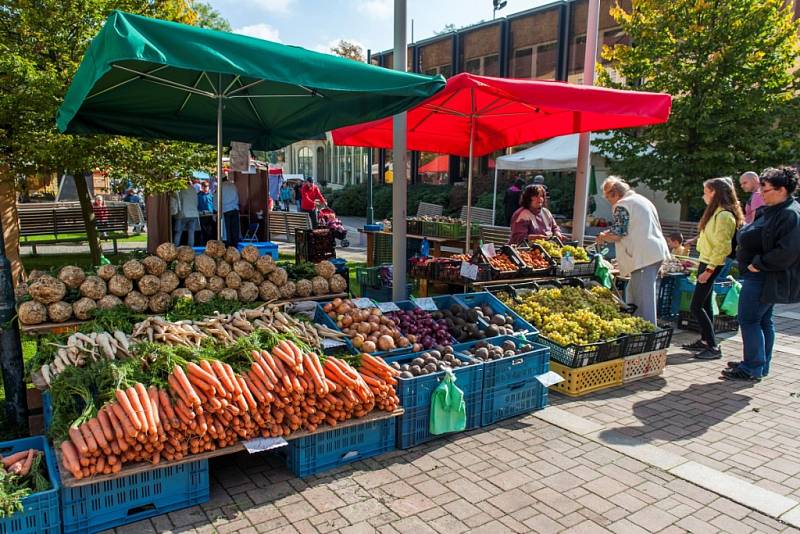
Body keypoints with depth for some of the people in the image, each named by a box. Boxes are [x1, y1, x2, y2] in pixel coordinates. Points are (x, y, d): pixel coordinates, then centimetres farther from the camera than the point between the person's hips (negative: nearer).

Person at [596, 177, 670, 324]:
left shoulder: (621, 205, -10)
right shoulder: (641, 199, 19)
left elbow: (617, 234, -14)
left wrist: (602, 237, 4)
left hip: (644, 257, -10)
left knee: (643, 299, -6)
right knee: (632, 292, 19)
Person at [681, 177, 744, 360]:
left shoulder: (723, 215, -18)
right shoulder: (716, 212, 13)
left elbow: (722, 247, -22)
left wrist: (708, 270, -21)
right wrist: (704, 267, 15)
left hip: (712, 264, -10)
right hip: (706, 262, 10)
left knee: (696, 306, -9)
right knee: (705, 303, 16)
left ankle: (713, 347, -3)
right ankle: (705, 340, 25)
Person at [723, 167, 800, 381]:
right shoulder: (768, 211, 12)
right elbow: (752, 238, 22)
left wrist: (758, 264, -20)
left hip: (764, 278, -10)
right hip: (759, 276, 10)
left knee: (749, 320, -5)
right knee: (763, 320, 16)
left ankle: (753, 368, 3)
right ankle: (762, 364, 27)